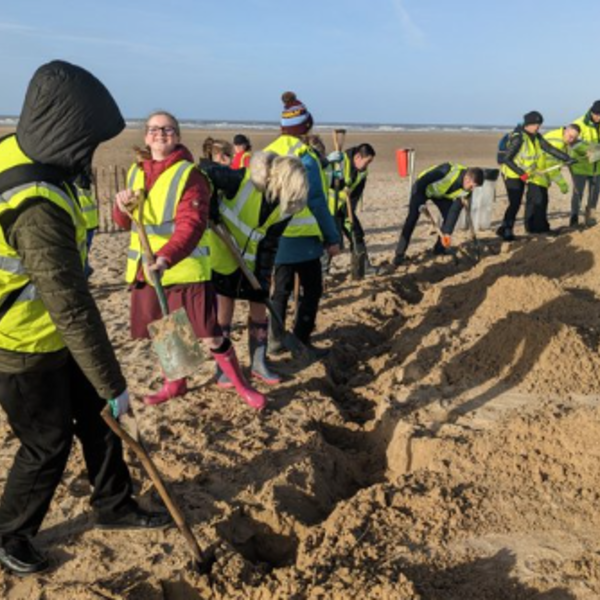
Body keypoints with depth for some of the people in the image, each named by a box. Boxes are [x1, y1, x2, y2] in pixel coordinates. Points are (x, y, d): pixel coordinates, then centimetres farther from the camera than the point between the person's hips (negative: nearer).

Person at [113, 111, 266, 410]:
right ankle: (174, 383, 41)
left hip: (185, 271, -6)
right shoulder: (136, 171, 9)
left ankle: (242, 387, 16)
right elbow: (124, 223, 13)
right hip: (145, 270, 6)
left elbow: (191, 225, -23)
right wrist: (122, 206, -11)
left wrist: (166, 258, -39)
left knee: (210, 336, -3)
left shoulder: (190, 174, -12)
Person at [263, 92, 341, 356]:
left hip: (275, 235, 7)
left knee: (281, 289, 16)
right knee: (312, 290, 6)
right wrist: (332, 238, -8)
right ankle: (301, 341, 6)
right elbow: (317, 202, -14)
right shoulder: (305, 157, -13)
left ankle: (275, 340, 21)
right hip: (302, 236, -6)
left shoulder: (267, 154, 7)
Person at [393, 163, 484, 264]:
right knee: (413, 217, -18)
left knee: (449, 216, -8)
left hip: (442, 194, 5)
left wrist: (447, 233, -27)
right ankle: (400, 254, -15)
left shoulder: (466, 191, -22)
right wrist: (421, 204, -27)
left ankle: (439, 249, 11)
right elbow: (422, 181, -32)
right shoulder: (448, 170, -40)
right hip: (422, 187, -5)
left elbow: (455, 210, -20)